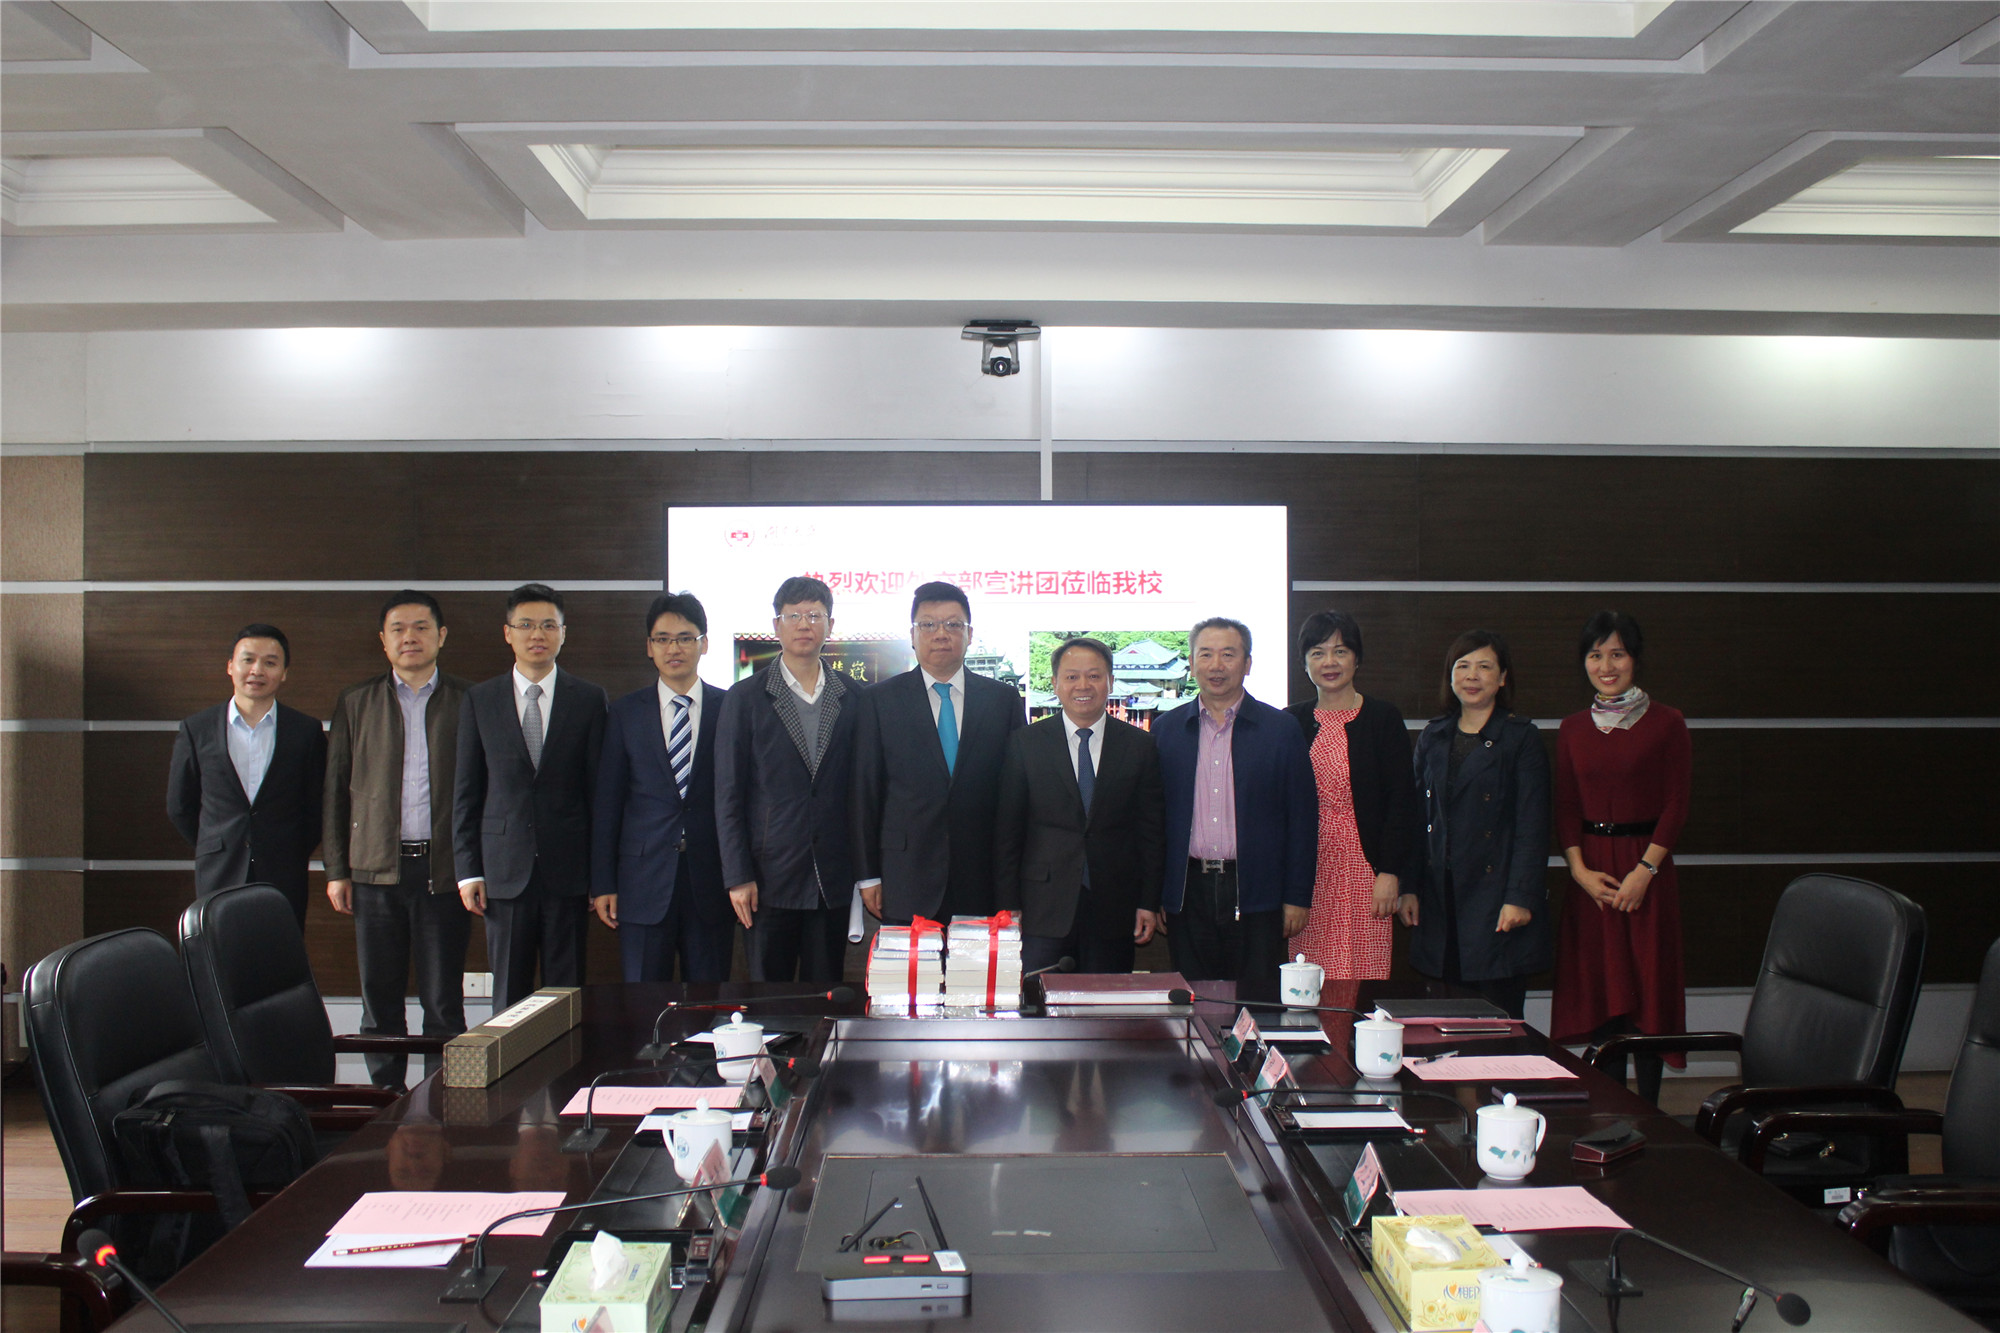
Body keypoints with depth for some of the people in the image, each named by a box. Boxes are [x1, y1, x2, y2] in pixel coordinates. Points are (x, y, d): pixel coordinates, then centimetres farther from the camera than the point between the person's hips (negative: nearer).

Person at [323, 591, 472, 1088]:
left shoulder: (467, 702, 5)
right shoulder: (355, 702, 10)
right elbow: (335, 790, 10)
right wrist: (336, 870, 4)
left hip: (444, 870, -1)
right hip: (377, 869, 2)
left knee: (445, 1001, 3)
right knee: (380, 999, 8)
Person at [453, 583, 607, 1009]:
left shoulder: (589, 699, 4)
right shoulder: (479, 700, 7)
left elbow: (599, 790, 3)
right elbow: (467, 793, 7)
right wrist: (468, 870, 1)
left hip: (568, 872, -1)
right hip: (504, 871, 1)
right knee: (509, 995, 6)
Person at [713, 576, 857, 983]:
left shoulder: (852, 697, 7)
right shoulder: (745, 697, 1)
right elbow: (728, 794, -1)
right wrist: (738, 877, -7)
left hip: (833, 881, 2)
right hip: (770, 878, -2)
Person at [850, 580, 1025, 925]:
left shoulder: (1003, 699, 7)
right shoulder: (880, 701, 4)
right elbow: (865, 791, 3)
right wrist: (868, 875, 0)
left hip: (982, 882, 1)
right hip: (906, 880, -1)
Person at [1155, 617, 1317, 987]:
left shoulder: (1281, 730, 2)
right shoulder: (1166, 730, 7)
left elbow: (1302, 819, 2)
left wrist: (1297, 898, -3)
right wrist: (1151, 897, 4)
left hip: (1256, 896, -1)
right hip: (1188, 892, 2)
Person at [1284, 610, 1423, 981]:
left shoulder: (1383, 717, 2)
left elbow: (1402, 800, -1)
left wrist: (1390, 873, -8)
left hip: (1365, 867, -2)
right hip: (1308, 872, 2)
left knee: (1364, 976, -4)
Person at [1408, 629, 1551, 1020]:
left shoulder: (1521, 737, 0)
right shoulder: (1433, 736, 13)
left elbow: (1532, 827, -6)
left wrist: (1520, 898, -14)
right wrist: (1408, 887, 7)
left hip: (1495, 893, -4)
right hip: (1440, 897, 4)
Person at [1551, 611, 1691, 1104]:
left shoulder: (1665, 724, -1)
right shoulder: (1573, 729, 9)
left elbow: (1675, 806, -5)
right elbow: (1564, 808, 7)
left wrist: (1645, 870, -14)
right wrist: (1580, 869, -7)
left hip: (1646, 867, -3)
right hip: (1589, 873, 3)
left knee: (1647, 987, 0)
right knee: (1599, 990, 5)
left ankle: (1646, 1112, 8)